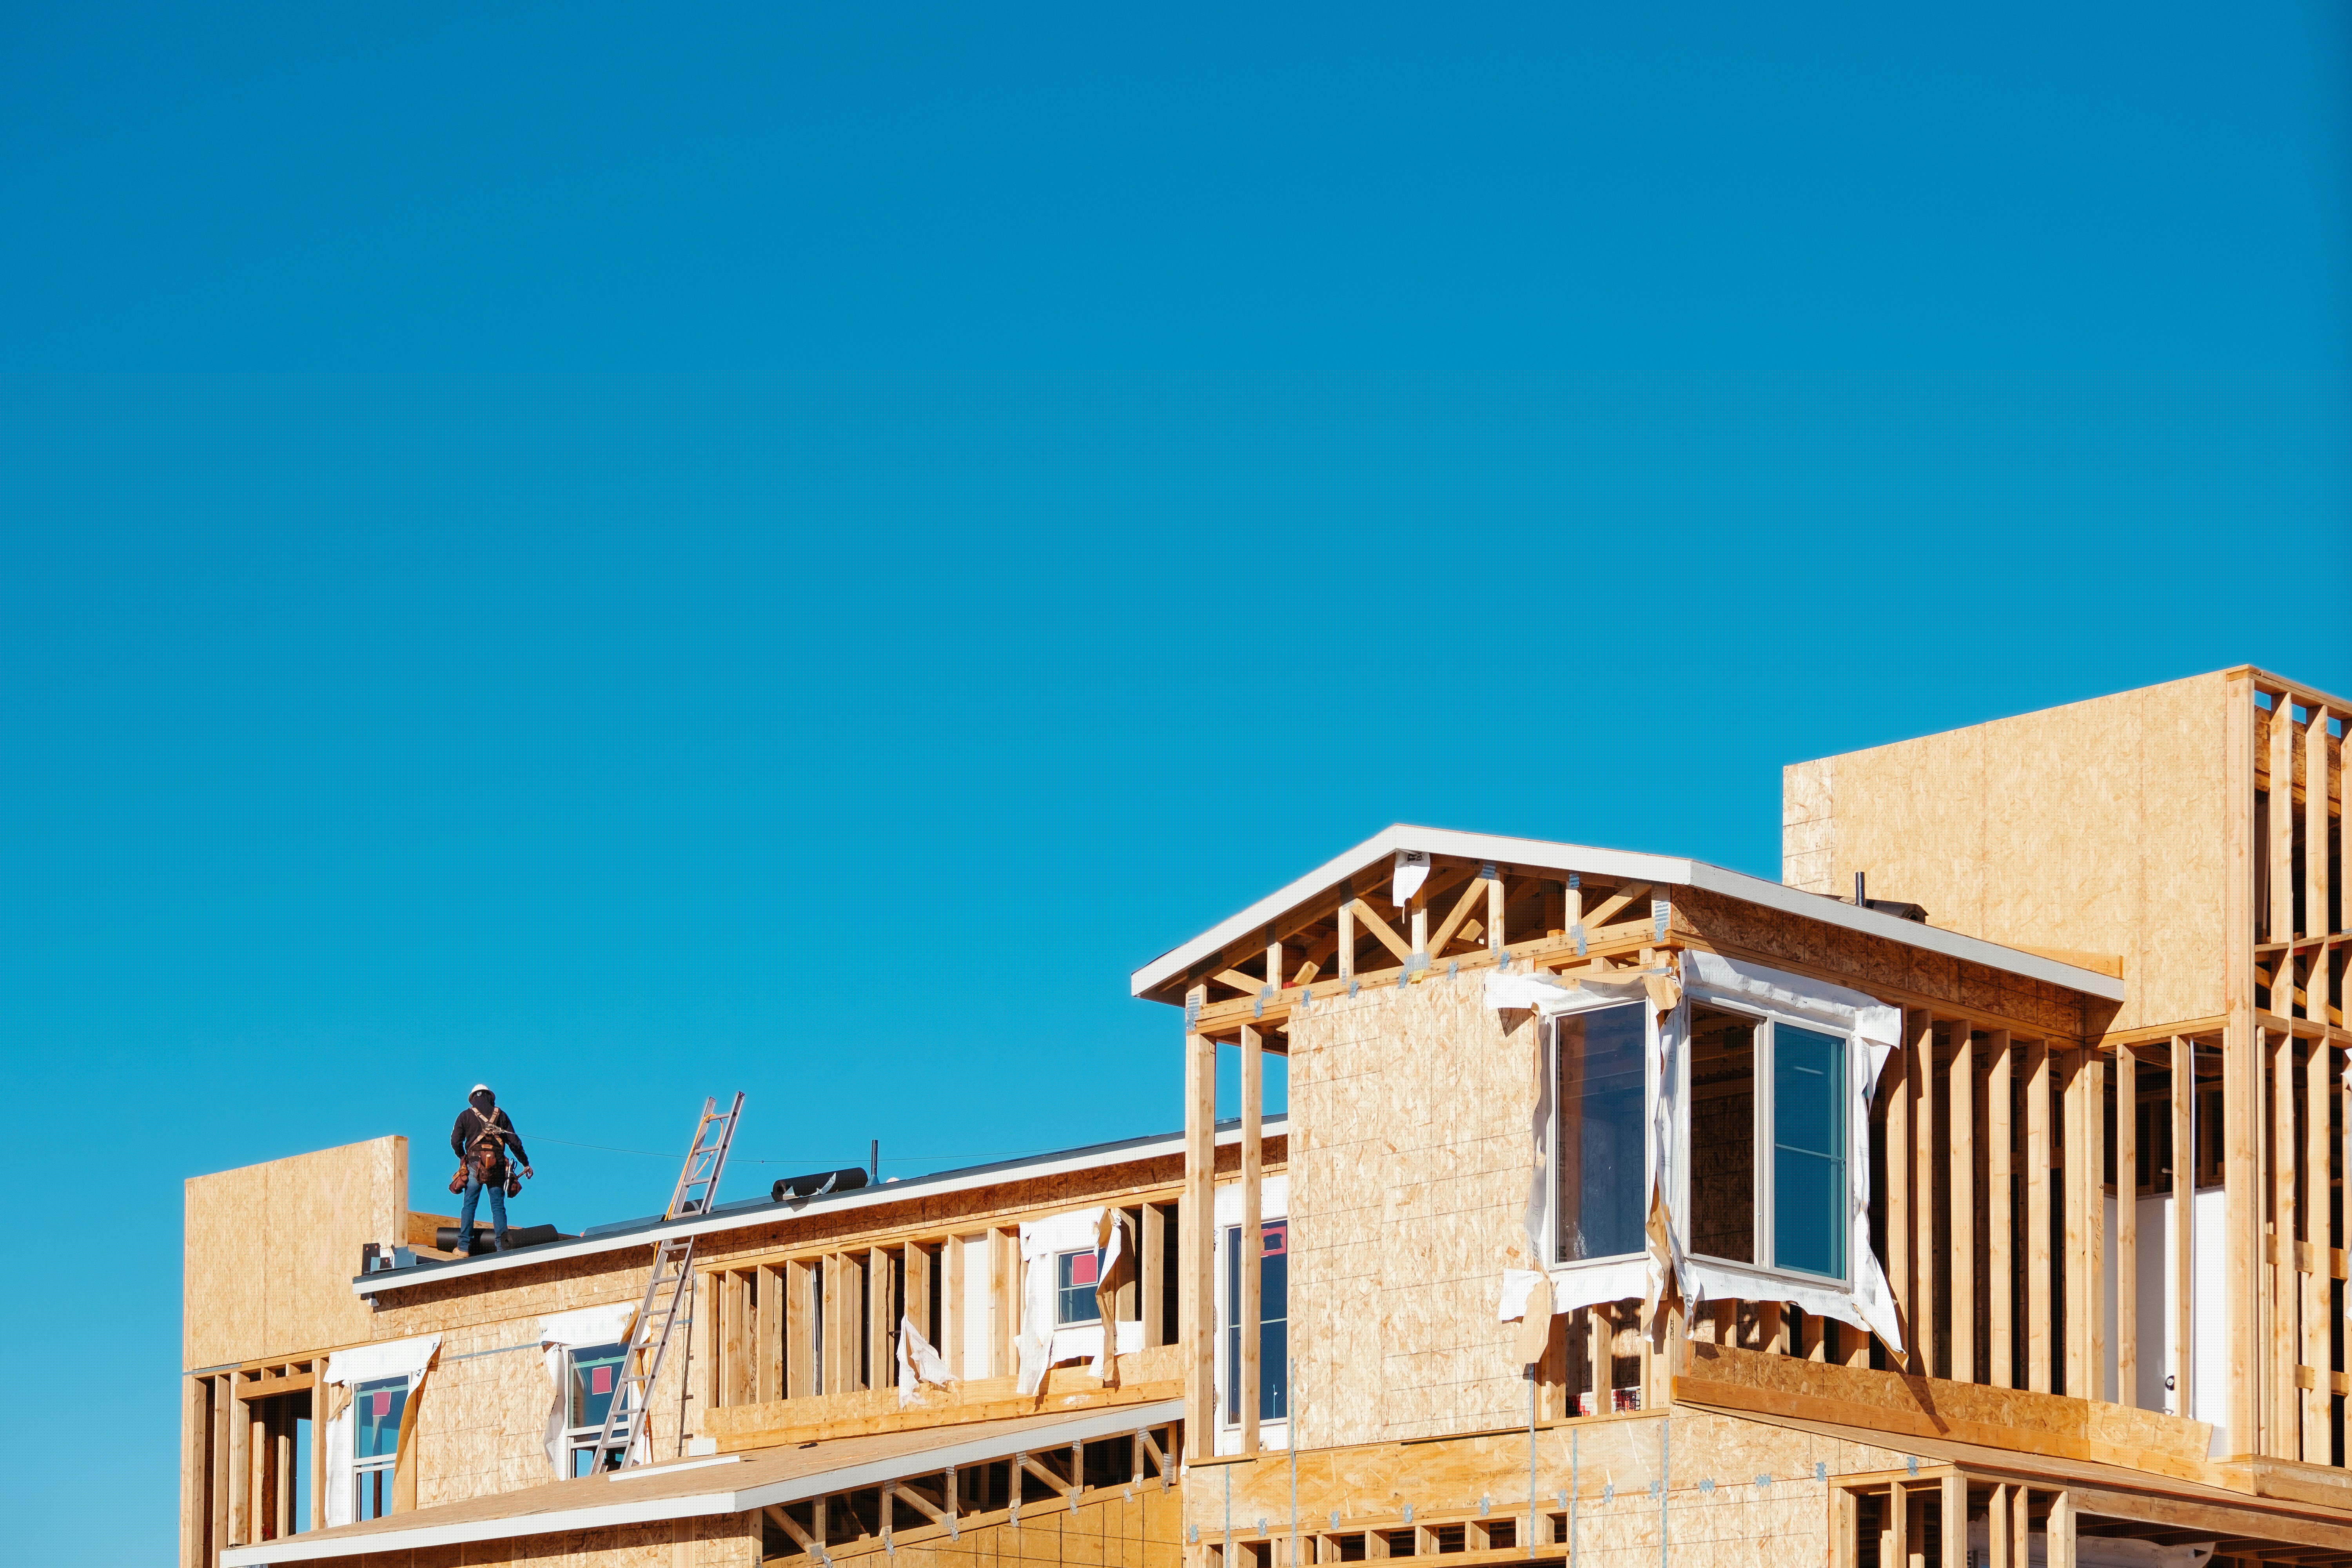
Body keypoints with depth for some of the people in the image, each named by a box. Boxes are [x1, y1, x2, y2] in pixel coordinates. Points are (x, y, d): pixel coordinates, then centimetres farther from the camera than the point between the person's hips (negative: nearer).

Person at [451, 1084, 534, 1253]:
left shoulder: (466, 1115, 8)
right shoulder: (500, 1115, 11)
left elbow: (455, 1141, 3)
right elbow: (514, 1142, 9)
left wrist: (462, 1157, 22)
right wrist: (526, 1163, 17)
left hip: (474, 1164, -1)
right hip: (497, 1166, 1)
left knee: (469, 1204, 5)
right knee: (498, 1206, 3)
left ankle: (464, 1247, 1)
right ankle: (502, 1246, -8)